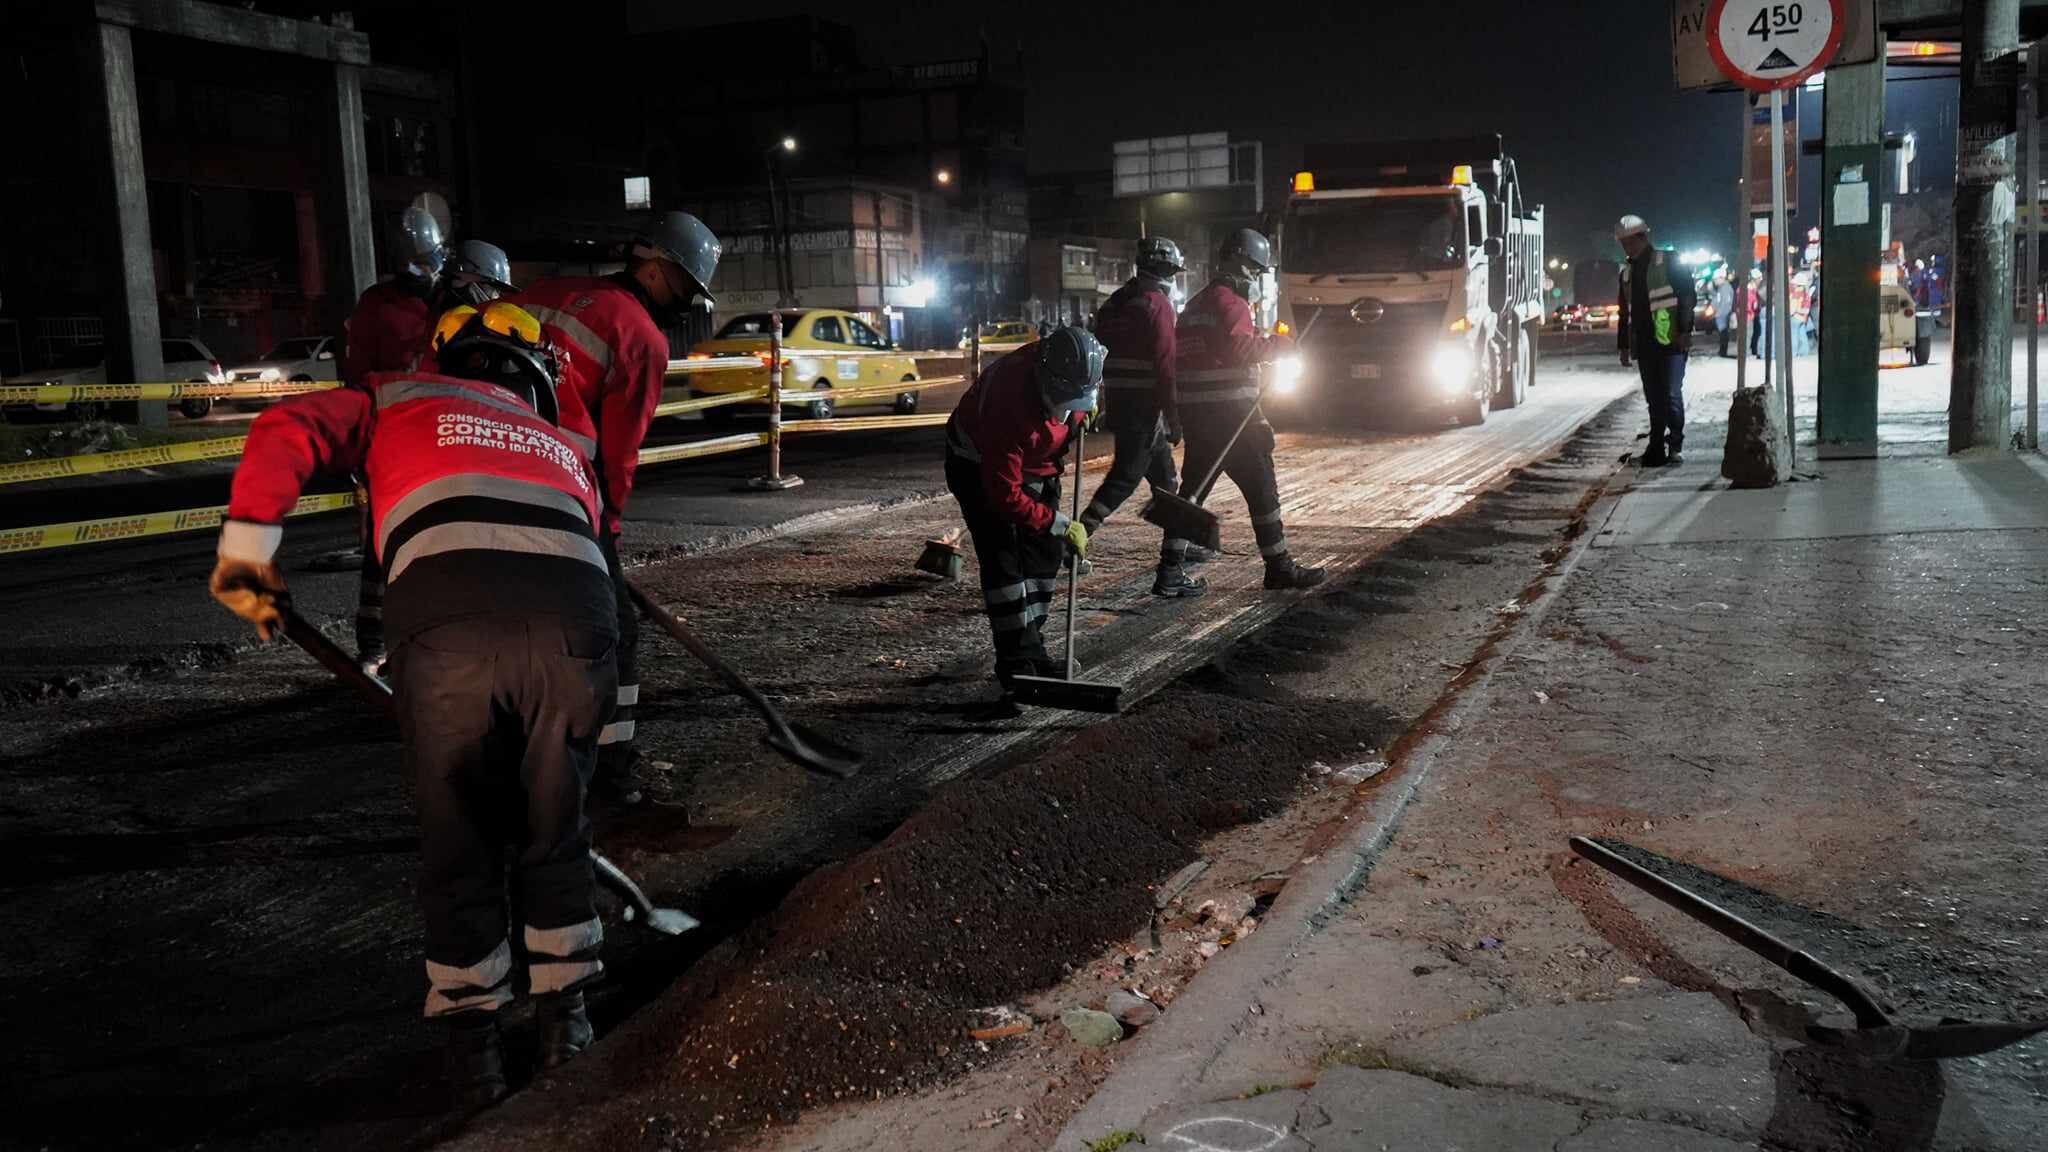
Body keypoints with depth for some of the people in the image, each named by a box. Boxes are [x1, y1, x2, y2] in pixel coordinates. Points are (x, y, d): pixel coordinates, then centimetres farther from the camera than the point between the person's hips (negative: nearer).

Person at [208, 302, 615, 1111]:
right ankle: (566, 1019, 29)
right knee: (553, 828, 22)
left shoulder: (399, 400, 31)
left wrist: (246, 552, 15)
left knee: (459, 837, 16)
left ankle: (473, 1042, 25)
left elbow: (286, 431, 15)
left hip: (448, 612, -2)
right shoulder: (563, 447, 38)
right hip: (576, 611, 2)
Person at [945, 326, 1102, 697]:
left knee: (1046, 551, 5)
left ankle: (1030, 648, 15)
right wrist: (1060, 524, -33)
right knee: (1002, 555, -15)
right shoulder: (1010, 405, -42)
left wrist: (1086, 409, -4)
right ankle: (1016, 661, -10)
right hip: (978, 464, -7)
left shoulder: (1071, 367, -24)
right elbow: (1006, 496, -37)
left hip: (1035, 462, 7)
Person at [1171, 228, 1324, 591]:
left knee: (1194, 486, 12)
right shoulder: (1231, 303, -11)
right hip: (1228, 411, -9)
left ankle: (1170, 566, 8)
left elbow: (1182, 354, 20)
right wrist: (1276, 344, -12)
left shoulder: (1196, 305, 18)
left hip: (1192, 411, 9)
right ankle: (1278, 566, 4)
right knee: (1260, 485, 0)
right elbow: (1237, 348, -24)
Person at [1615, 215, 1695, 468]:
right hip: (1644, 343, 6)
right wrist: (1624, 345, 17)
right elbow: (1625, 311, 21)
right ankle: (1657, 447, 12)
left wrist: (1684, 331, -15)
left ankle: (1674, 446, -1)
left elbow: (1687, 295, -7)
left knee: (1671, 394, -8)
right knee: (1653, 397, 7)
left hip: (1670, 341, -6)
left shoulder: (1669, 262, -2)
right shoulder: (1627, 271, 17)